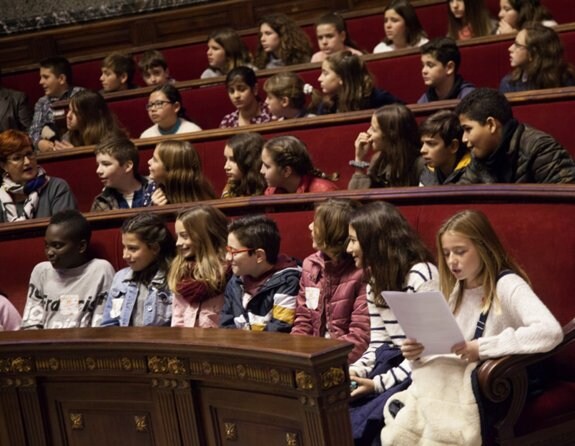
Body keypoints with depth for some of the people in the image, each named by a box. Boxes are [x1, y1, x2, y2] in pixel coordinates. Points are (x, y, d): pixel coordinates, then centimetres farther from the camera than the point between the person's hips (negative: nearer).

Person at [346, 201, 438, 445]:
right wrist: (352, 373, -6)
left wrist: (379, 384, -19)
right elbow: (377, 345, 13)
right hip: (393, 366, 7)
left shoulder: (421, 275, -12)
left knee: (360, 423, -26)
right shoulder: (375, 282, 16)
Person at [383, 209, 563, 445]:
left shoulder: (507, 285, -11)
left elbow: (550, 332, -28)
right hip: (450, 381, 6)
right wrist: (419, 352, -7)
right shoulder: (457, 288, 13)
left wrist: (481, 347, -26)